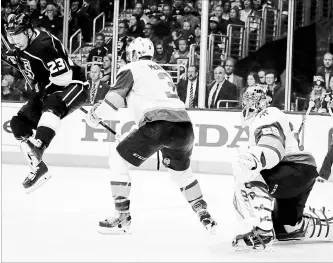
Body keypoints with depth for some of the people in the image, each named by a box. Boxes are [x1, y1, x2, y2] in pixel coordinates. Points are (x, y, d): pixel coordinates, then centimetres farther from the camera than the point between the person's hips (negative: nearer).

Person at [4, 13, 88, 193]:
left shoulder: (44, 45, -29)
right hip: (45, 92, 10)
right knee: (19, 123, -1)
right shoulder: (19, 46, -1)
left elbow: (64, 78, -31)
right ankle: (38, 168, 3)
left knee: (51, 104, -41)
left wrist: (40, 85, -17)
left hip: (73, 86, -10)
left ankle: (38, 148, -55)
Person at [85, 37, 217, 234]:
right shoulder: (163, 72, 34)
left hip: (157, 124, -7)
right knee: (181, 170, 32)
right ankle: (205, 217, 29)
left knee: (118, 161, 9)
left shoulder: (131, 69, 12)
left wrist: (96, 114, 18)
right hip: (185, 126, 7)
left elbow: (116, 98, 2)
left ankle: (122, 218, 3)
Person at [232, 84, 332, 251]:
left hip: (298, 169, -11)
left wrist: (253, 158, -51)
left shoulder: (267, 117, -13)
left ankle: (262, 231, -31)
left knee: (245, 171, -29)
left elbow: (273, 148, -32)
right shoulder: (266, 117, 22)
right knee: (285, 228, 22)